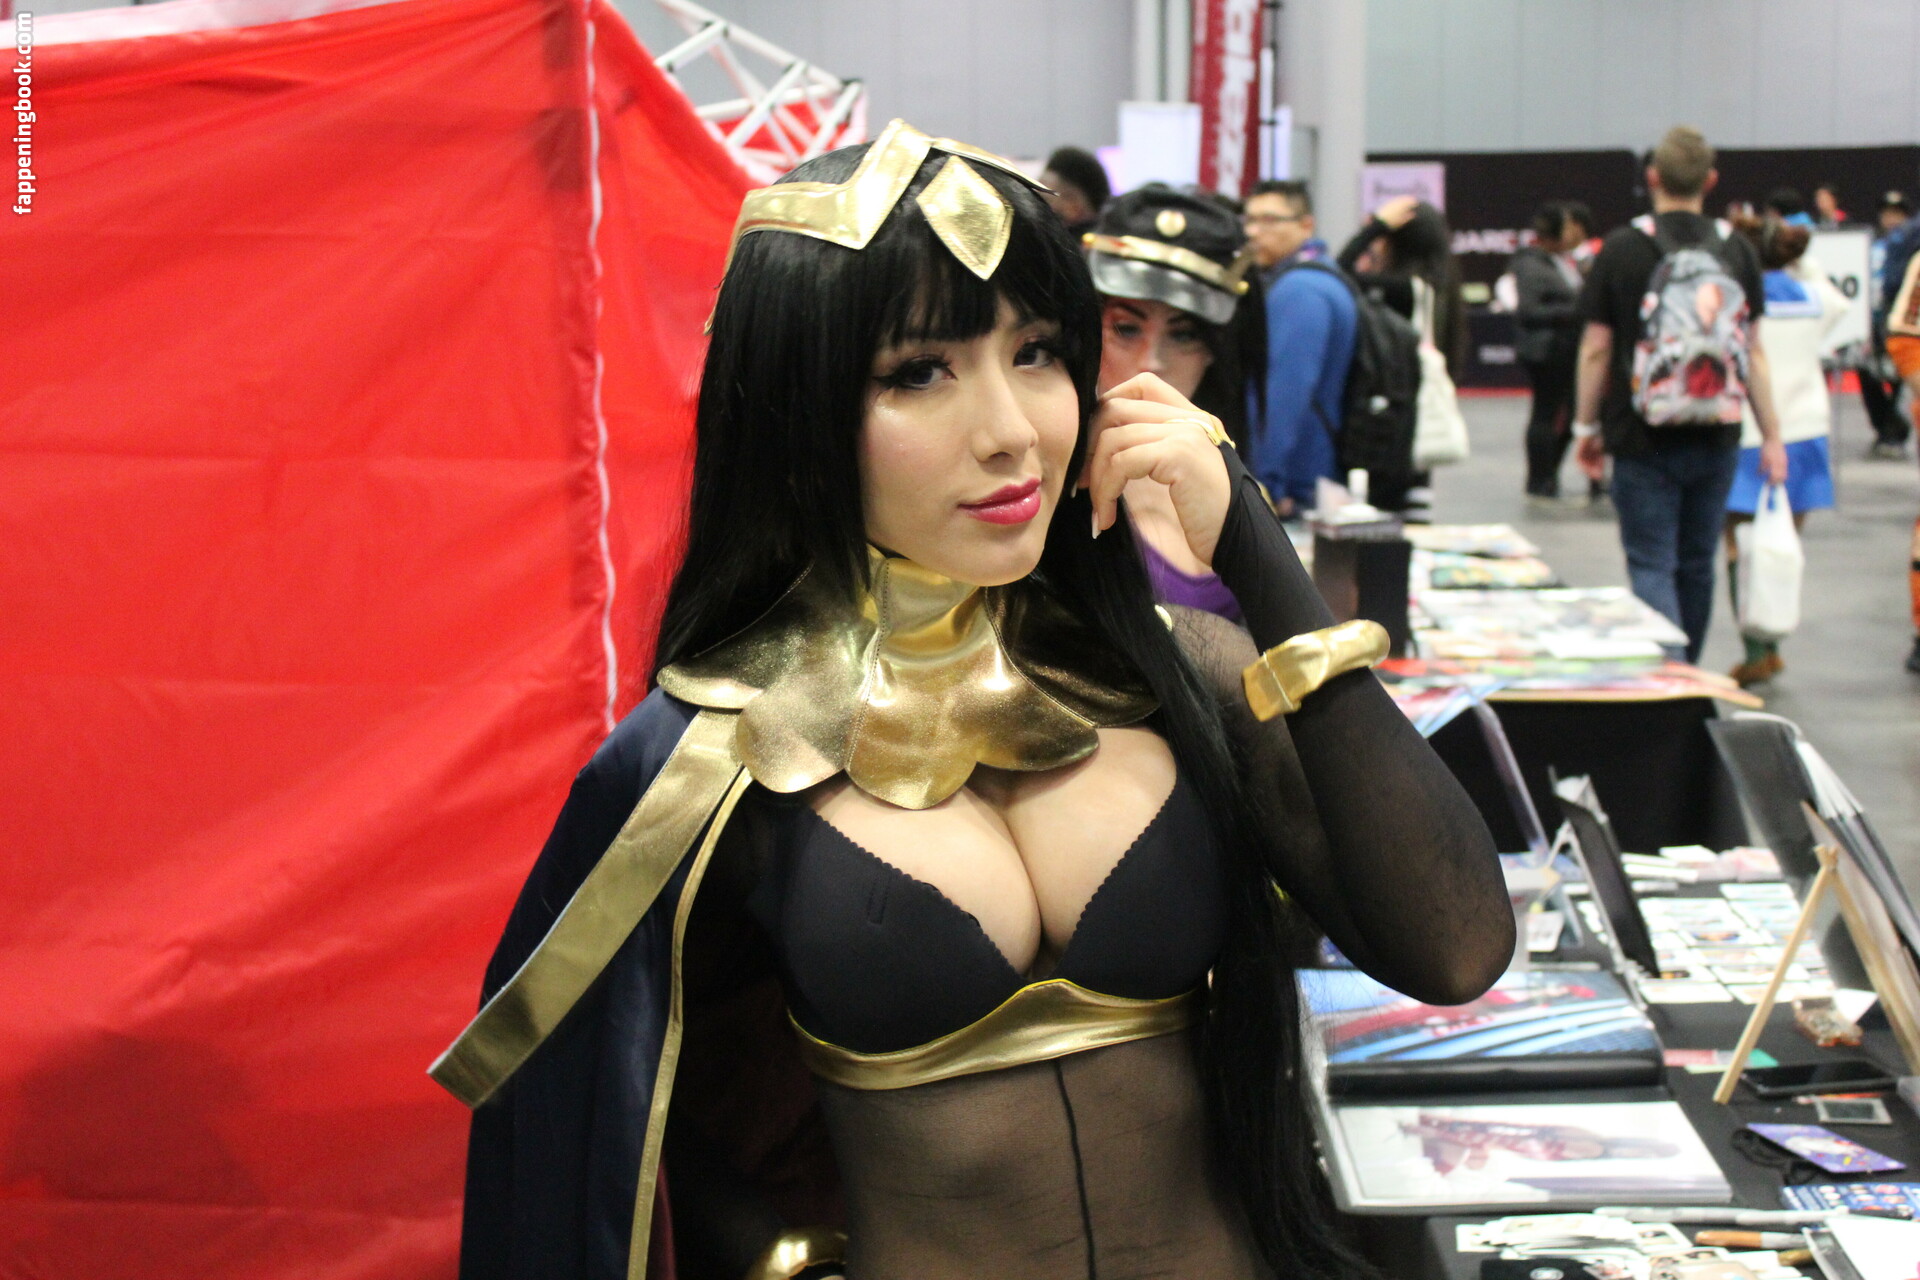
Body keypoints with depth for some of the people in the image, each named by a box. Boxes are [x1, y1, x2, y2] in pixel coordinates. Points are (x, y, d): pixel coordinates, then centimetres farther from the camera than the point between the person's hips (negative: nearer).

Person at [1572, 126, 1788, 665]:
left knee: (1652, 566, -1)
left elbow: (1596, 347, -5)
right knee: (1697, 564, 15)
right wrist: (1772, 437, 7)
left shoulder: (1622, 250, -6)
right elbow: (1753, 351, 2)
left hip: (1644, 439, -3)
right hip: (1716, 439, 3)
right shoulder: (1737, 252, 1)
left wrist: (1585, 425, 6)